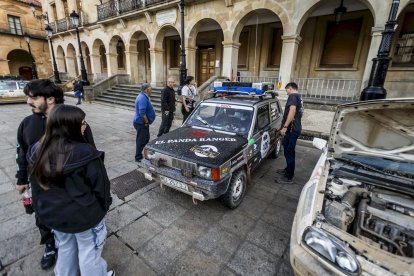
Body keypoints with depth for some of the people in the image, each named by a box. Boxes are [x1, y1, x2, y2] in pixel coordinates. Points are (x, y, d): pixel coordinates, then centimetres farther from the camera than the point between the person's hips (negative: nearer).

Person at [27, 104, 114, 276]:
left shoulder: (37, 151, -10)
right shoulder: (86, 154, -29)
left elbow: (36, 186, 2)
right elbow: (100, 185, -18)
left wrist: (42, 209, 17)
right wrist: (105, 205, 1)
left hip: (52, 215, 6)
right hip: (85, 215, -5)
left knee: (65, 249, 30)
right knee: (89, 253, 19)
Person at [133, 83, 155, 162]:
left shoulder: (143, 96, 11)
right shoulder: (142, 98, -23)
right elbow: (142, 113, -29)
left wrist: (147, 121, 17)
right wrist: (147, 122, -17)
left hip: (142, 123, 11)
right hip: (141, 123, -11)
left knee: (146, 139, 21)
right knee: (141, 140, 0)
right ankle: (138, 157, 13)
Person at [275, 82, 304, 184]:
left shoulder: (293, 96, -10)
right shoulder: (299, 97, 22)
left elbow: (292, 111, -25)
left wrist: (285, 126, -27)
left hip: (291, 129, -10)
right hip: (296, 128, 10)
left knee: (289, 152, -4)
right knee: (288, 151, 20)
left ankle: (289, 177, 4)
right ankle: (288, 170, 34)